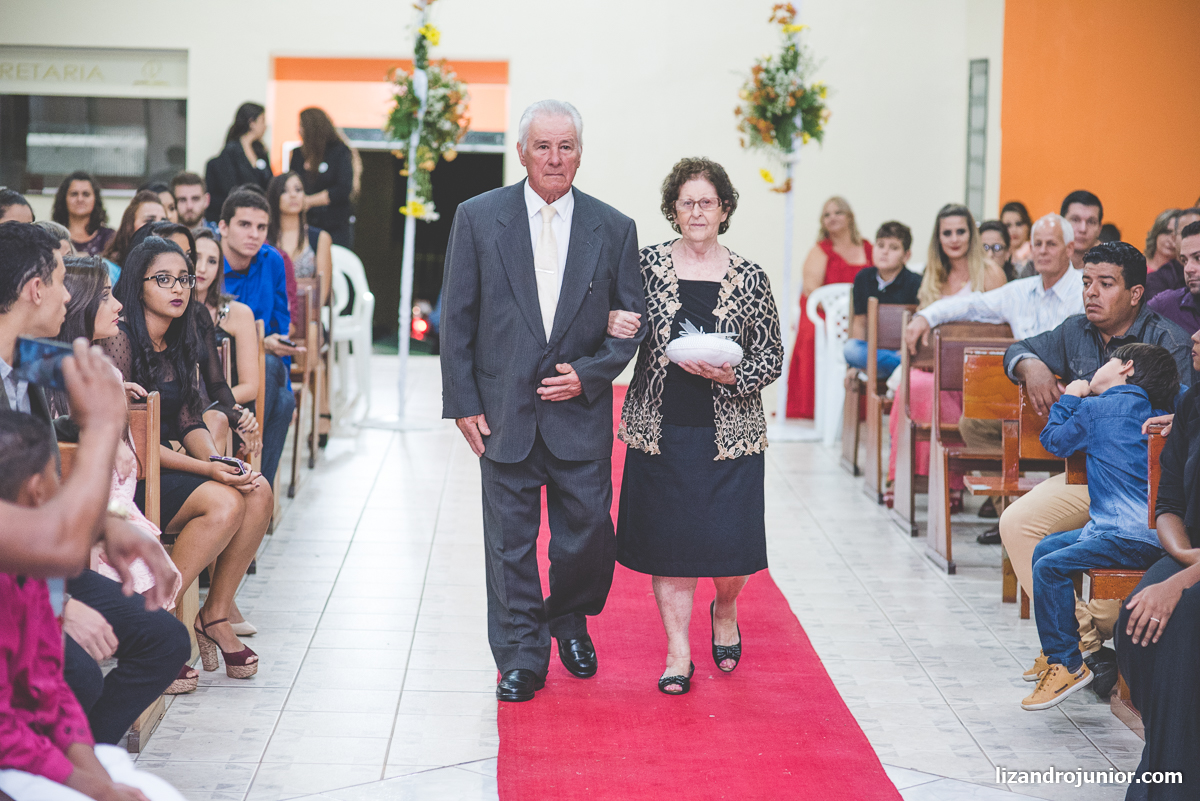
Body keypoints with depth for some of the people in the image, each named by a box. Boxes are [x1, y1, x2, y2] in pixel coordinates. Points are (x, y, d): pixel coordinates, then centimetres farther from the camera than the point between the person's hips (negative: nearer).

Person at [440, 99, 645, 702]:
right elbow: (456, 318, 2)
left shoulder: (613, 229, 3)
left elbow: (632, 321, 7)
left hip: (581, 409, 1)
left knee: (587, 534, 2)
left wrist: (589, 375, -8)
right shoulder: (478, 218, 1)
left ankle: (569, 619, 32)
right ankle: (521, 659, 16)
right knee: (510, 542, 4)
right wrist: (462, 402, -3)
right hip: (504, 412, 0)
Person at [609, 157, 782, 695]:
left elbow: (772, 359, 3)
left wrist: (729, 376, -16)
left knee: (730, 542, -1)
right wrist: (613, 325, -11)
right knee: (668, 540, 3)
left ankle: (724, 611, 33)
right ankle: (678, 652, 15)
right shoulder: (646, 265, 2)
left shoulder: (750, 279, 1)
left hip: (729, 432, 0)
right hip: (660, 429, 1)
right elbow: (617, 327, 13)